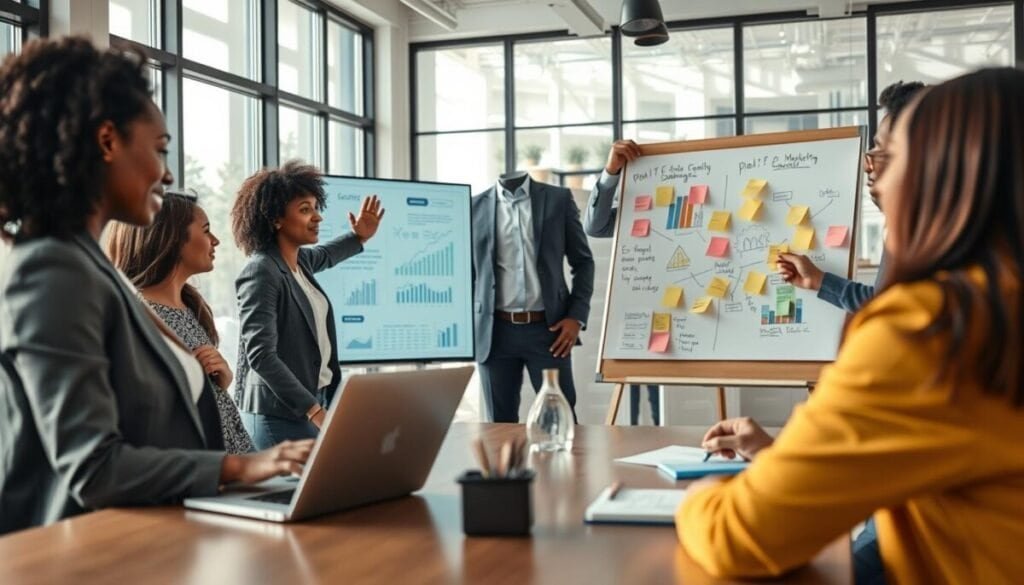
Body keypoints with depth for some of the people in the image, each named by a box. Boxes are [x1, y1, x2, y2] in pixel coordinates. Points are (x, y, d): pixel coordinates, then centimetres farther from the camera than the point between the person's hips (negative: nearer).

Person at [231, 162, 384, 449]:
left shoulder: (299, 261, 9)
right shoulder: (261, 273, -16)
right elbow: (261, 355, -23)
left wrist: (359, 237, 30)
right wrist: (314, 411, -28)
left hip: (316, 400, 9)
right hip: (280, 414, -9)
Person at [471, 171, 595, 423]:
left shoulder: (559, 199, 5)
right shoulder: (475, 207, 7)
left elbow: (583, 261, 7)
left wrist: (577, 316, -3)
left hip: (548, 329, -1)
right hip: (495, 332, 1)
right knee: (501, 425, 7)